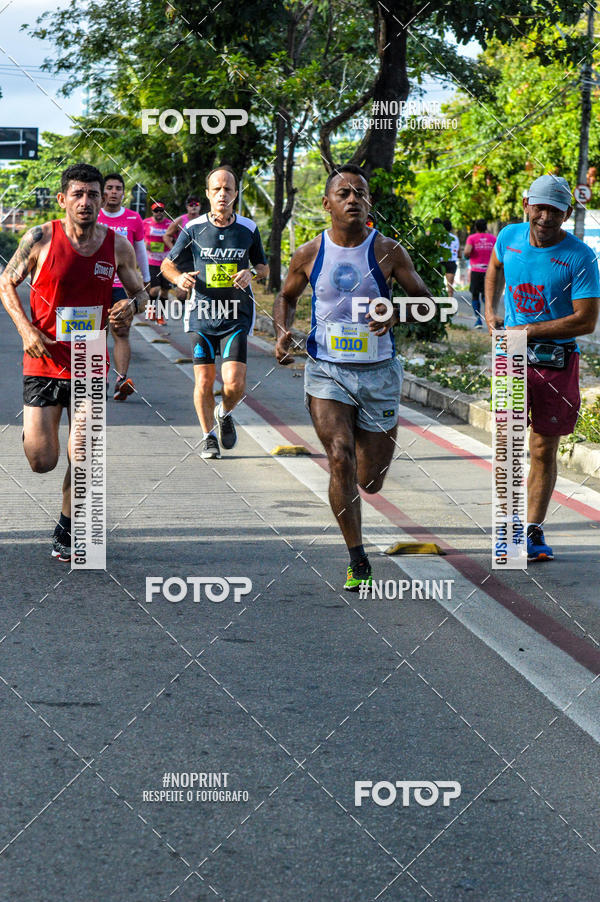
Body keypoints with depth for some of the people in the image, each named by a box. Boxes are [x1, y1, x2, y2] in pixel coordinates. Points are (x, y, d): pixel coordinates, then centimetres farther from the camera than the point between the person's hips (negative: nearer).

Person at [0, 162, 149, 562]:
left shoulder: (118, 246, -2)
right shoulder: (41, 239, -9)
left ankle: (67, 530, 24)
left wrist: (132, 305, -14)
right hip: (44, 362, -2)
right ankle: (33, 430, 33)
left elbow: (141, 293, 11)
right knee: (42, 461, -4)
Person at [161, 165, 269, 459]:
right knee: (204, 382, 0)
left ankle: (225, 414, 22)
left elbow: (264, 266, 15)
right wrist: (179, 277, -13)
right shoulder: (193, 229, -1)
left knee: (234, 383, -11)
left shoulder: (248, 229, 2)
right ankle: (209, 436, 20)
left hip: (237, 316, 0)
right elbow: (167, 264, 9)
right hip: (202, 314, 0)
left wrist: (251, 273, -8)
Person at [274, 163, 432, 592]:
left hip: (379, 373, 1)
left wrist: (397, 313, -19)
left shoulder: (388, 251, -5)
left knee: (370, 482, 9)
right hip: (327, 372, -1)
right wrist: (283, 331, -4)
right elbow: (287, 297, 16)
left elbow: (424, 297, 2)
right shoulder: (309, 254, -2)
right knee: (340, 459, -22)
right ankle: (358, 561, -13)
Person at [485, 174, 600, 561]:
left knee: (544, 450, 4)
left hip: (557, 361, -2)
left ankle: (534, 532, 14)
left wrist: (526, 331, -15)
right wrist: (491, 313, 15)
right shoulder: (510, 237, 2)